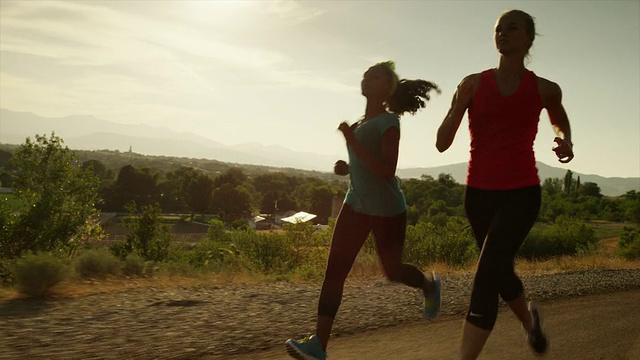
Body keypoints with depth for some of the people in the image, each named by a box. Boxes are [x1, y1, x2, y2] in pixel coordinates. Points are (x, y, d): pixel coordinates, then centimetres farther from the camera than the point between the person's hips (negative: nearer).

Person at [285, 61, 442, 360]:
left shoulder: (388, 121, -14)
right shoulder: (361, 123, 9)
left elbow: (386, 171, -24)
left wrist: (352, 141, -27)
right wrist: (346, 168, 3)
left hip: (387, 211, -6)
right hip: (356, 206, 7)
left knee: (392, 271, 11)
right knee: (334, 271, -5)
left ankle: (430, 285, 44)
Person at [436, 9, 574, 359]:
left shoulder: (545, 90, 0)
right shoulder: (473, 84, -1)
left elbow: (559, 120, 24)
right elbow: (442, 143, -5)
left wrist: (566, 142, 2)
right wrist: (460, 104, -21)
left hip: (521, 193, -2)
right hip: (479, 193, 3)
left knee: (486, 277, -20)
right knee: (500, 272, 18)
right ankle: (529, 318, 49)